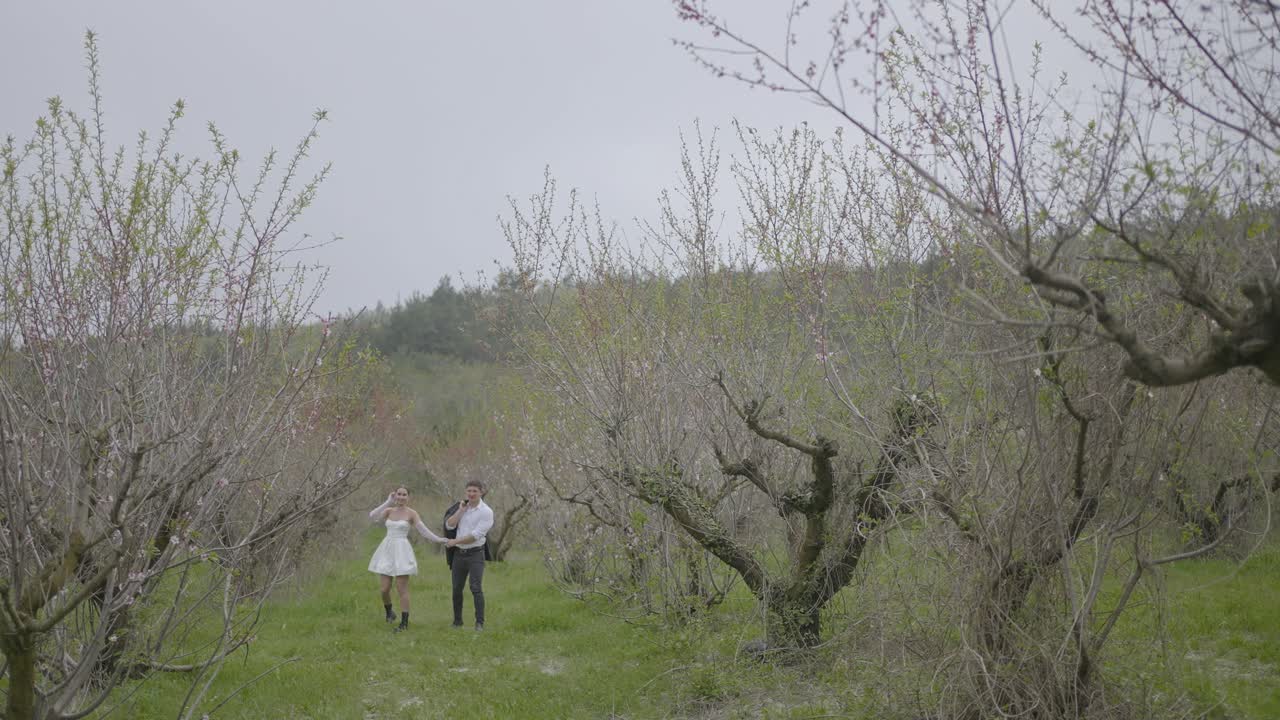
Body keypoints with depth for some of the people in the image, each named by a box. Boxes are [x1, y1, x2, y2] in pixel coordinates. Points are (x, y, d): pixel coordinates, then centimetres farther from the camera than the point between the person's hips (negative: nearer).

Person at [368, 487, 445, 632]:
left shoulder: (411, 513, 0)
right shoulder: (389, 510, 9)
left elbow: (423, 530, -4)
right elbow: (372, 516, -8)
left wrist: (438, 539, -15)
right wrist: (388, 502, -7)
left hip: (402, 551, -3)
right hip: (387, 550, 3)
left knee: (402, 589, -5)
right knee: (384, 588, 1)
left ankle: (404, 622, 3)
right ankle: (389, 613, 29)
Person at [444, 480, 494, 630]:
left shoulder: (486, 512, -9)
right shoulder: (463, 507, 9)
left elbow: (475, 536, -15)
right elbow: (449, 525, -2)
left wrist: (455, 542, -9)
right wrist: (461, 510, -8)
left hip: (475, 554, -6)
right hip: (459, 554, 6)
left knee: (476, 588, -14)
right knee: (457, 589, 10)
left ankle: (480, 622, -12)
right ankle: (457, 621, 21)